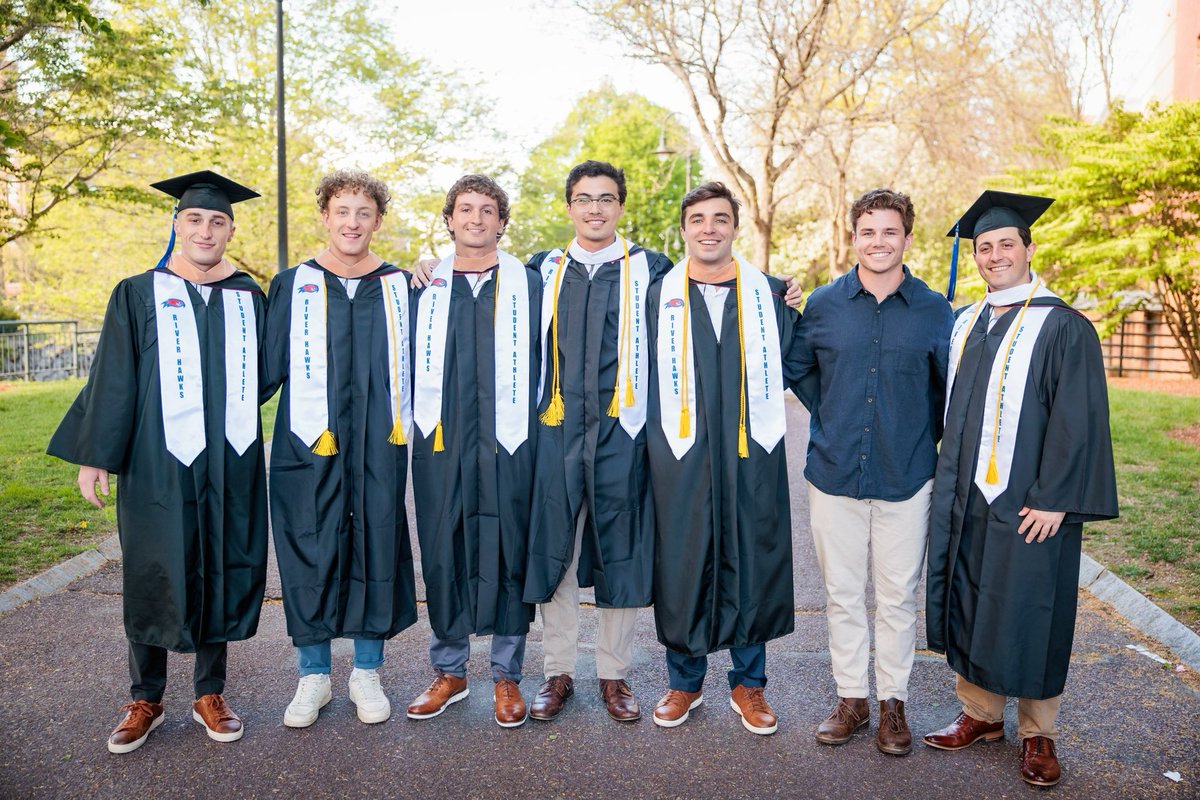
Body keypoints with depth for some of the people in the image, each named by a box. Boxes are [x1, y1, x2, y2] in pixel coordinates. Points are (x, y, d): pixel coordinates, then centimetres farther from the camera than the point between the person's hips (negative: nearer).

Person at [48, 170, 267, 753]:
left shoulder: (250, 299, 9)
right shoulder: (138, 296, 3)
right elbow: (112, 381, -1)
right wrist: (95, 455, -5)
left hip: (231, 465, 2)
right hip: (158, 464, -2)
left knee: (222, 573, 8)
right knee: (152, 578, 6)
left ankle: (209, 693, 24)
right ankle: (146, 699, 23)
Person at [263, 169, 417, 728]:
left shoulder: (400, 288, 8)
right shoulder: (293, 286, 5)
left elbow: (414, 365, 11)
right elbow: (269, 367, 3)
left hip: (380, 447, 1)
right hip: (309, 447, -1)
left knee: (377, 552, 7)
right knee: (310, 557, 5)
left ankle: (367, 673, 23)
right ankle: (313, 675, 23)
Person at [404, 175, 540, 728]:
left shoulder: (528, 285, 6)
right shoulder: (425, 287, 9)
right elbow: (407, 362, 12)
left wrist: (534, 429, 2)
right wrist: (422, 419, 5)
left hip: (507, 444, -1)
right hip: (440, 444, 2)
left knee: (507, 556, 4)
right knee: (442, 556, 8)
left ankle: (507, 675, 19)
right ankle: (449, 671, 25)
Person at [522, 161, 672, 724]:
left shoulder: (650, 269, 5)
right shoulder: (544, 269, 11)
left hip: (623, 431, -1)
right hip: (557, 430, 2)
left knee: (621, 553, 6)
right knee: (553, 549, 7)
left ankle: (615, 674, 23)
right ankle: (558, 673, 22)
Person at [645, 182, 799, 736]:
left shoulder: (770, 294, 5)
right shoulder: (658, 296, 3)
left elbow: (790, 363, 14)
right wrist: (663, 430, 4)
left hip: (752, 458, 1)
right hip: (681, 457, 0)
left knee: (752, 569, 8)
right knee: (681, 568, 7)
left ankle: (747, 684, 27)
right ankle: (684, 682, 26)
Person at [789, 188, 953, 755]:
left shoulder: (934, 311, -1)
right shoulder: (823, 304, 1)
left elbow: (949, 387, 10)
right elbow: (799, 369, 16)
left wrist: (922, 439, 8)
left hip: (905, 479, -1)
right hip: (834, 474, 1)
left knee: (897, 597, 9)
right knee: (841, 594, 10)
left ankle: (893, 703, 26)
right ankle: (851, 699, 26)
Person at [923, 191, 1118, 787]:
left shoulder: (1063, 327, -8)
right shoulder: (963, 325, 10)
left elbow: (1077, 420, -12)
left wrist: (1053, 499, -17)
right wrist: (947, 482, 10)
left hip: (1028, 505, -5)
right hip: (962, 500, 6)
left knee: (1028, 613, 5)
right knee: (970, 607, 13)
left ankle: (1037, 733, 23)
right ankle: (981, 714, 29)